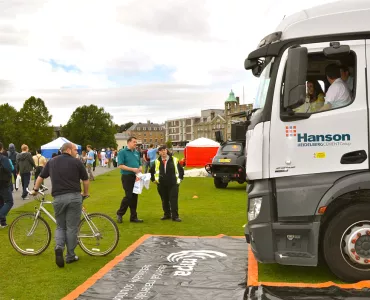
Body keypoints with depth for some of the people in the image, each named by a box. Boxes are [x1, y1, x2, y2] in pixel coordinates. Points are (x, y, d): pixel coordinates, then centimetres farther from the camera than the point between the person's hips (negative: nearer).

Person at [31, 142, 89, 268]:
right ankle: (70, 256, 13)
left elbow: (41, 177, 22)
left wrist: (35, 190, 38)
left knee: (60, 227, 16)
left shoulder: (51, 162, 13)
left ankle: (59, 247, -10)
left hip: (58, 198, 3)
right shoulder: (76, 162, 3)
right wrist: (85, 193, 25)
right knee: (72, 227, 6)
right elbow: (86, 180, 8)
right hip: (74, 197, -3)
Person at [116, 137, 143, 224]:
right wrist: (132, 169, -20)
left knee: (134, 197, 9)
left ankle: (133, 217, 17)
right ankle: (119, 214, 10)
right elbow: (120, 165, -14)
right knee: (129, 196, -10)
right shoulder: (122, 152, -6)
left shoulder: (137, 152, 14)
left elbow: (140, 164, 21)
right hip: (127, 177, -6)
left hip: (136, 177, 6)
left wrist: (140, 169, -3)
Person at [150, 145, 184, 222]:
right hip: (162, 185, 2)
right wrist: (154, 179, 13)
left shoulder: (174, 160, 0)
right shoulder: (157, 161, 3)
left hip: (173, 184, -2)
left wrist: (179, 179, 8)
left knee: (174, 200, -5)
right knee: (164, 201, 10)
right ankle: (167, 214, 23)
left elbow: (181, 170, 13)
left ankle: (175, 216, -1)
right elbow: (151, 171, 19)